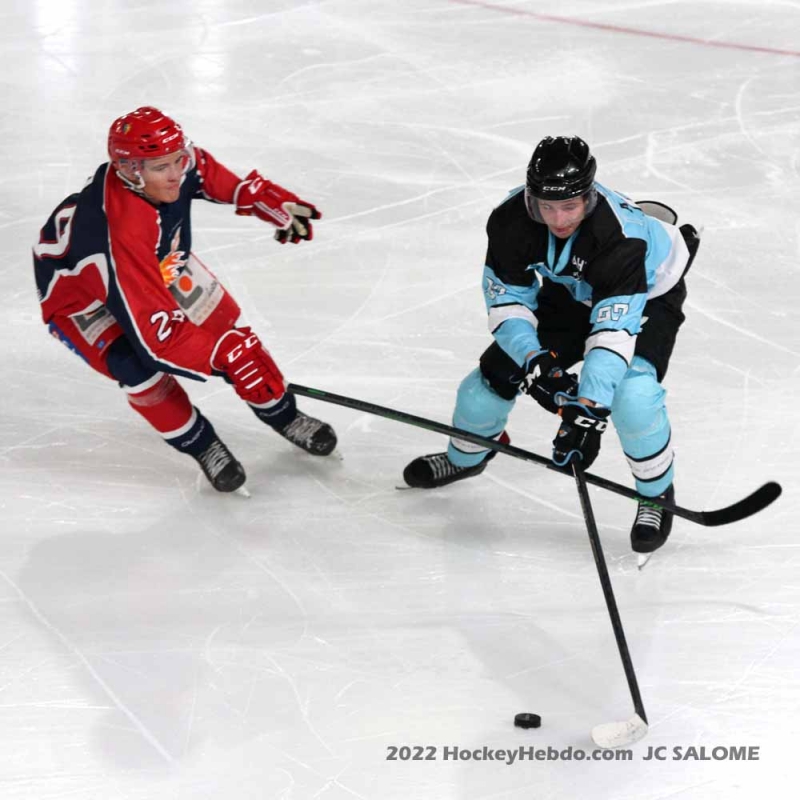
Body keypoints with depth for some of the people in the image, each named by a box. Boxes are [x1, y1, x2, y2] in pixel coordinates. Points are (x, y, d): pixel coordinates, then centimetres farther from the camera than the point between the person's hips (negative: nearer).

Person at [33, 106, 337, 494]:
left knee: (223, 326, 2)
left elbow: (218, 177, 0)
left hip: (159, 262, 7)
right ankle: (199, 444, 1)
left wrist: (277, 204, -7)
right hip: (79, 293, -6)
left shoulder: (176, 161, -27)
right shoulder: (121, 233, -45)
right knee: (140, 365, -25)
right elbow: (153, 331, -42)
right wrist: (225, 356, -40)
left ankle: (282, 414, 25)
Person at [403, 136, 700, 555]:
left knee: (631, 396, -29)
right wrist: (534, 359, -35)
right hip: (570, 293, 5)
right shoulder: (511, 219, -29)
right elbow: (506, 298, -19)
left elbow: (614, 329, -45)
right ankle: (466, 457, 34)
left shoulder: (621, 233, -42)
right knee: (496, 373, 2)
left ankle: (657, 493, -2)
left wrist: (588, 412, -52)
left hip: (649, 291, -5)